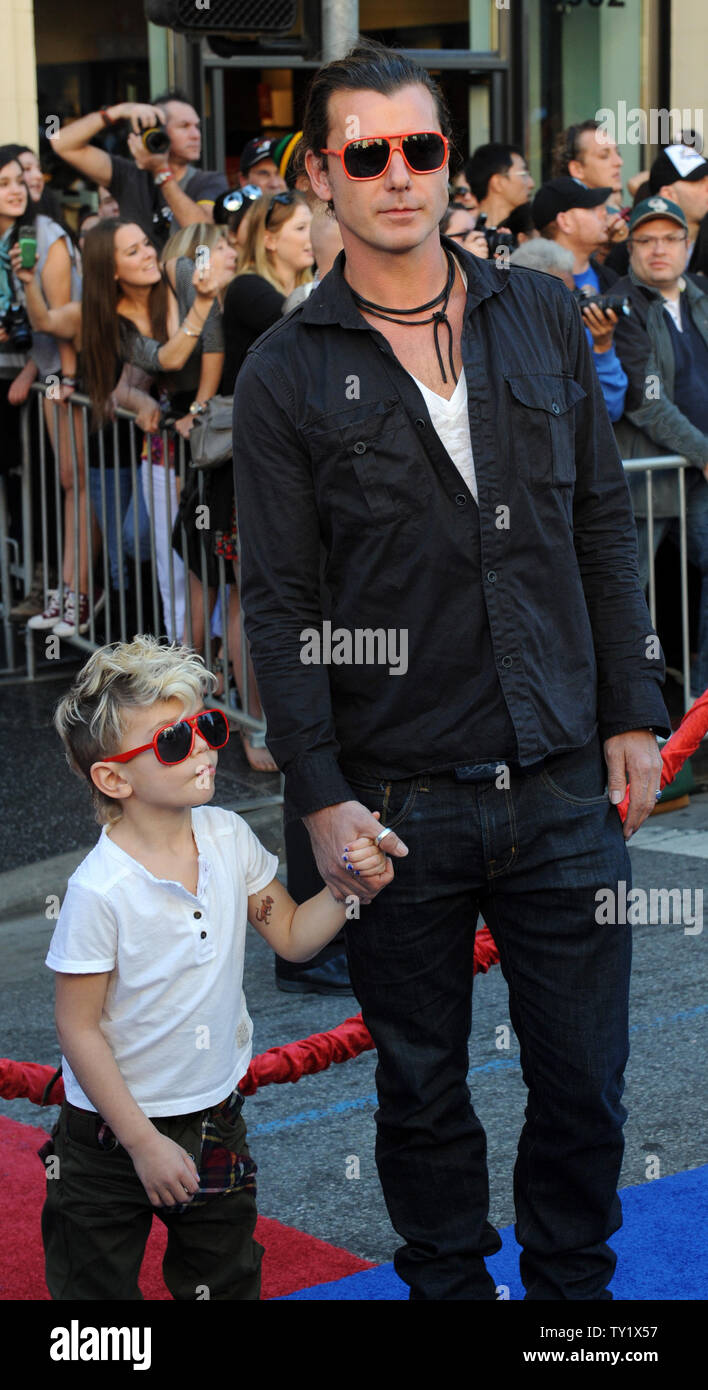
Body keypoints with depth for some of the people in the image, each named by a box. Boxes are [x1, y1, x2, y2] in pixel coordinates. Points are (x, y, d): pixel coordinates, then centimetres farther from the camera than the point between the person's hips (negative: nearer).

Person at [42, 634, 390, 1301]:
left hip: (216, 1118, 5)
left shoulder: (229, 838, -6)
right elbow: (78, 1028, -19)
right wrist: (143, 1143, -17)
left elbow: (291, 935, 8)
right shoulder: (100, 889, -24)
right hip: (114, 1135, -5)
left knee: (227, 1281, 18)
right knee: (96, 1284, 8)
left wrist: (350, 888, -12)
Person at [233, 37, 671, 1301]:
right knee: (422, 1087, 11)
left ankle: (574, 1291, 29)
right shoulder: (285, 374, -1)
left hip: (565, 784, 2)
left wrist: (632, 714, 6)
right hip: (398, 804, -2)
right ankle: (446, 1284, 31)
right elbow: (279, 603, -3)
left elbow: (604, 529, 11)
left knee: (585, 1081, 8)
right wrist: (319, 795, -9)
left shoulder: (543, 318, 7)